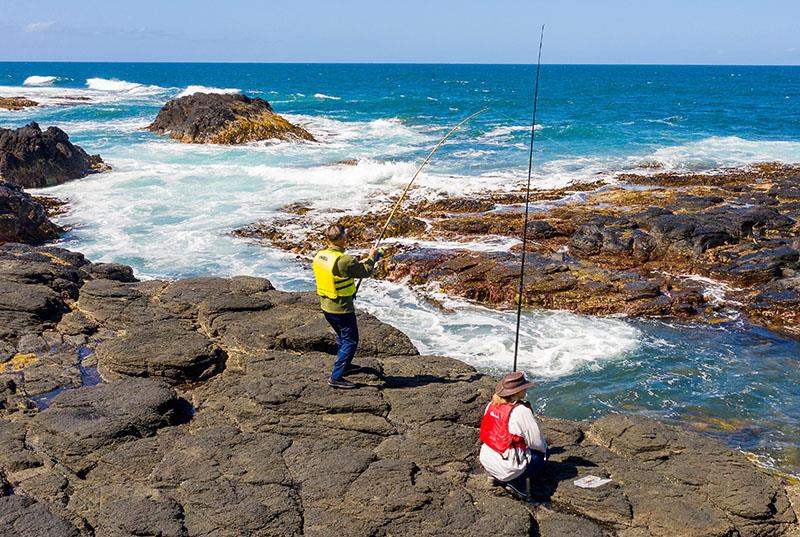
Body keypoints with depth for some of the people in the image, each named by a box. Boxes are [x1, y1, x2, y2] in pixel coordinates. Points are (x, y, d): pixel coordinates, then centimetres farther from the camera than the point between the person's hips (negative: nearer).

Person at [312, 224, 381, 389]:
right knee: (350, 341, 3)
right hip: (341, 308, -8)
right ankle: (336, 377, 2)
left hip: (326, 306, 8)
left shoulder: (319, 255, -1)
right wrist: (371, 258, 6)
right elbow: (366, 272, -12)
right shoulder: (344, 260, -26)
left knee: (342, 337, 27)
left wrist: (361, 262, 15)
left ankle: (344, 365, 44)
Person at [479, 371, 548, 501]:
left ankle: (499, 477, 14)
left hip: (486, 461, 7)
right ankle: (517, 482, 2)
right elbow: (537, 443, -11)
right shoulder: (521, 411, -19)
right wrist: (544, 445, 11)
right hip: (506, 468, -7)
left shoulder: (492, 404, 2)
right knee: (542, 453, 15)